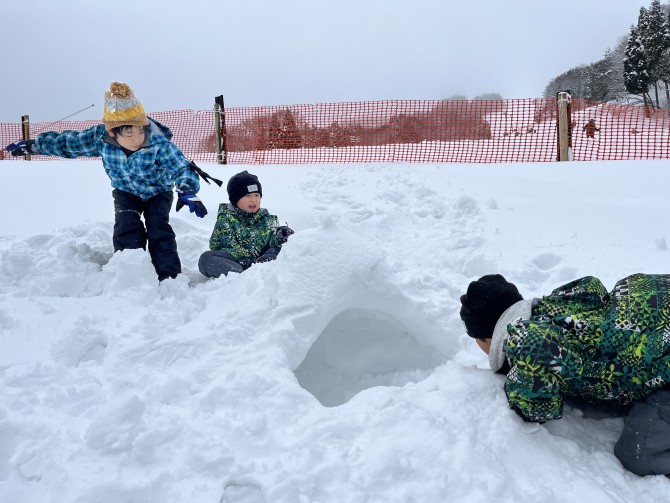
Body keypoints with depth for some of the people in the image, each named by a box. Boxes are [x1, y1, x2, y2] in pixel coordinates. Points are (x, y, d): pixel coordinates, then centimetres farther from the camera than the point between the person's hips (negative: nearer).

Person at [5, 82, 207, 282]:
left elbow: (182, 167, -38)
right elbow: (68, 142, -6)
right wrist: (32, 145, 1)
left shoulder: (159, 143, -35)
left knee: (159, 230, -21)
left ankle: (170, 276, -15)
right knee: (127, 229, -20)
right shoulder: (100, 137, -23)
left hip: (158, 192, -2)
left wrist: (187, 192, -58)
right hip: (126, 192, 3)